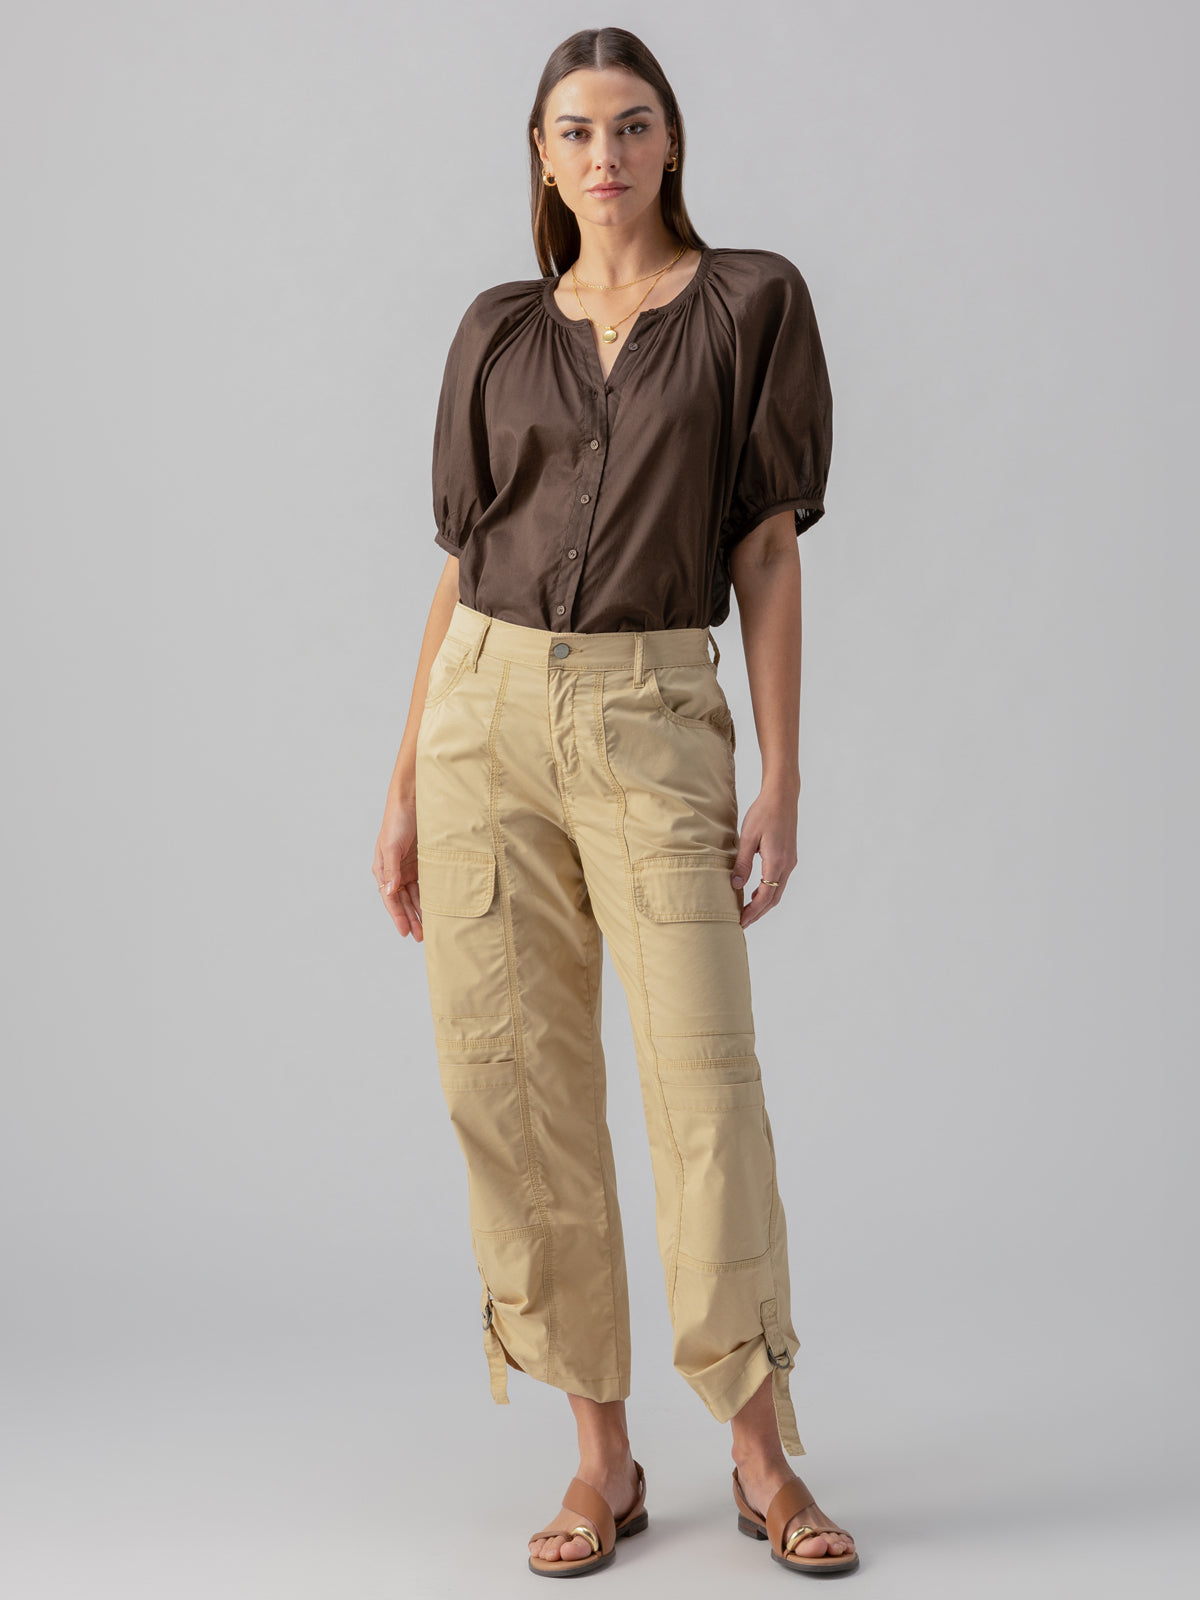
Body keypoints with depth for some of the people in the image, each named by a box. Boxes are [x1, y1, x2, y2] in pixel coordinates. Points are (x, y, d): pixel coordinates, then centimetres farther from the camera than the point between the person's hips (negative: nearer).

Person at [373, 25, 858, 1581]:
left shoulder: (752, 302, 4)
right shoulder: (499, 332, 12)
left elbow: (768, 546, 1)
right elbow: (460, 564, 12)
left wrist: (783, 776, -5)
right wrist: (406, 785, 8)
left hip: (654, 722, -3)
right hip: (489, 712, 3)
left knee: (705, 1073, -9)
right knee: (518, 1086, 1)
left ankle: (765, 1454, 5)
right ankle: (603, 1457, 12)